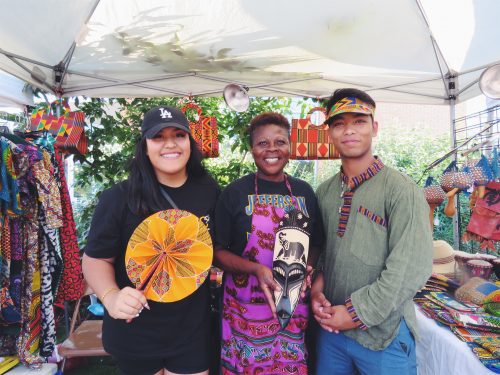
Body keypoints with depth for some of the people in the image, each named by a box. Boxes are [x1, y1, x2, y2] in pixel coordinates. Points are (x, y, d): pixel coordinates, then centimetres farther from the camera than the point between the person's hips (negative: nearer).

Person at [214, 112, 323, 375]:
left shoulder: (304, 192, 4)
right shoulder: (235, 192, -5)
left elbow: (315, 245, 12)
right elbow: (218, 251, -4)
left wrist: (305, 269, -8)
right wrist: (256, 269, -20)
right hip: (246, 311, -2)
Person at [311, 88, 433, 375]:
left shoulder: (402, 191, -14)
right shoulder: (324, 192, 2)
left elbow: (412, 269, -18)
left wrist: (357, 313, -16)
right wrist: (316, 287, -7)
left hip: (384, 335, -4)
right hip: (331, 328, 5)